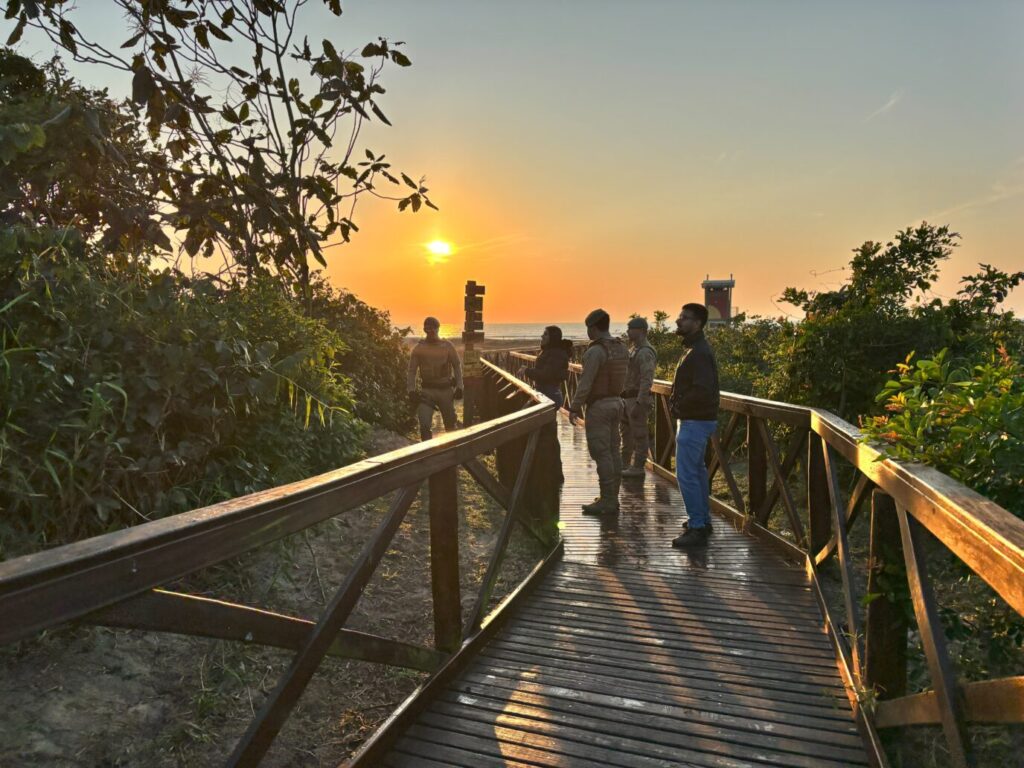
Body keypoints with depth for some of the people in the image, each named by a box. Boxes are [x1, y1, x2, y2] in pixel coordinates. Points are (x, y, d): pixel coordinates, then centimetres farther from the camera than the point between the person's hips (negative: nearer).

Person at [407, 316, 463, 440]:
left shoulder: (448, 346, 1)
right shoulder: (418, 348, 0)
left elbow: (457, 366, 5)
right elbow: (411, 371, 2)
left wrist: (459, 387, -3)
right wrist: (411, 391, -8)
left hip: (446, 389, 1)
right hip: (427, 390, -1)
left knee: (450, 424, 9)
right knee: (424, 425, -14)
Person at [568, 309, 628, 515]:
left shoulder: (595, 351, -18)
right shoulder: (621, 348, 9)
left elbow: (585, 383, -20)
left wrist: (574, 408, -15)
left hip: (599, 405, -9)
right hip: (616, 402, 9)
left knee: (601, 453, -5)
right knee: (612, 451, 12)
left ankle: (607, 500, -3)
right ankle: (612, 497, 18)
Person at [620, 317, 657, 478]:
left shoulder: (646, 352, -17)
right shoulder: (633, 349, 14)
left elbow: (646, 380, -23)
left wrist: (639, 403, -26)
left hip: (638, 399, -10)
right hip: (628, 398, 10)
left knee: (639, 435, -1)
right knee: (626, 432, 18)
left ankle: (638, 468, 8)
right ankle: (625, 464, 30)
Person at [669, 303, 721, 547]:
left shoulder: (699, 352, -20)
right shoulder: (694, 348, 12)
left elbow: (702, 390, -30)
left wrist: (678, 405, -17)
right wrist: (676, 401, 4)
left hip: (694, 422, -11)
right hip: (696, 420, 11)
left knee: (687, 474, -8)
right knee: (697, 470, 19)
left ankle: (697, 529, -1)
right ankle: (703, 520, 31)